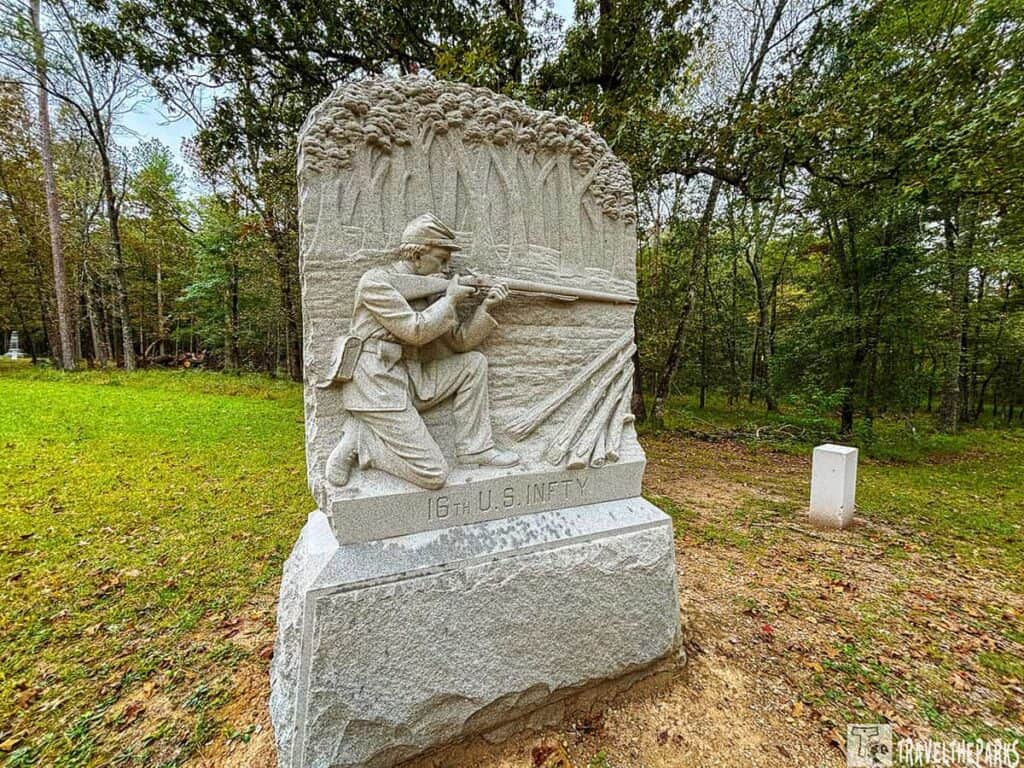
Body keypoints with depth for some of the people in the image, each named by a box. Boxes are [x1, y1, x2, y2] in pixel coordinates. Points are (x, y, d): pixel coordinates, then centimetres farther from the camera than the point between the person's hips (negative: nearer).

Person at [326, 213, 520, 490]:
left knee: (474, 364, 1)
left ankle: (475, 449, 4)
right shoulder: (376, 281, -9)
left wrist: (485, 307, -1)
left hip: (410, 381, 8)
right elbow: (415, 330, -20)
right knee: (433, 475, -13)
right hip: (378, 388, -8)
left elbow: (459, 342, 10)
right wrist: (451, 299, -8)